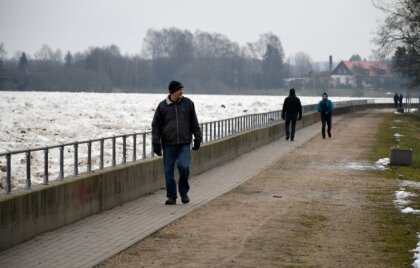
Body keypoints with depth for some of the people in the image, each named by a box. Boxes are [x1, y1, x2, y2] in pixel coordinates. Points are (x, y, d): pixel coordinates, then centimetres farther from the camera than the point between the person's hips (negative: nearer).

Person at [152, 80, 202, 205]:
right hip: (168, 144, 0)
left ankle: (184, 192, 7)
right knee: (168, 171, 2)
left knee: (184, 166, -15)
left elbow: (194, 123, 11)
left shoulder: (188, 103, 4)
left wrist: (197, 138, 8)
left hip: (184, 143, 0)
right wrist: (156, 143, -2)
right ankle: (171, 196, 15)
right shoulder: (162, 106, 0)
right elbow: (156, 126, 3)